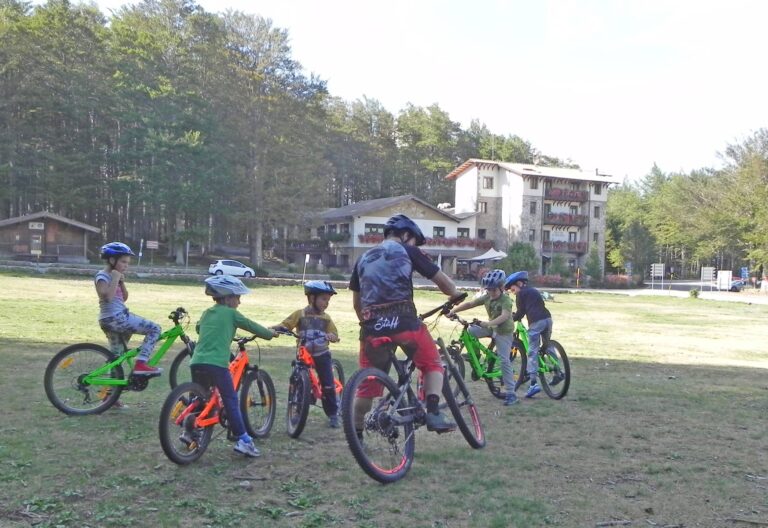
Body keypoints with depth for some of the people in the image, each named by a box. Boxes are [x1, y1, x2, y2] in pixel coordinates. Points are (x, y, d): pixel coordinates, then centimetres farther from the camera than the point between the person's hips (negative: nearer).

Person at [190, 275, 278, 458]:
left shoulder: (206, 313, 20)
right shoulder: (231, 313, 2)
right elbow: (253, 327, 9)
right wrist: (270, 333, 27)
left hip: (197, 362, 6)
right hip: (217, 364, -6)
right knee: (231, 401, 0)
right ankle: (243, 440, 0)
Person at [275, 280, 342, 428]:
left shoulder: (326, 318, 2)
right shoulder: (300, 314, -4)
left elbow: (334, 335, 4)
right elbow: (285, 325, -7)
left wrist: (331, 336, -19)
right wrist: (273, 329, -26)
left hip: (322, 355, 1)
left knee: (328, 386, -2)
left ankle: (332, 414, 11)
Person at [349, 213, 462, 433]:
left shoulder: (363, 258, 24)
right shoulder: (407, 251, 11)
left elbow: (356, 302, 26)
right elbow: (444, 282, 10)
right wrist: (455, 295, 29)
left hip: (372, 326, 4)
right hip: (403, 321, -4)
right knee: (432, 364, 15)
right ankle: (433, 414, -2)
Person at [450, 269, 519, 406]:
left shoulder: (506, 300, -22)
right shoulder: (486, 297, -4)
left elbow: (504, 316, -38)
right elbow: (469, 304, -6)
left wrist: (488, 323, -52)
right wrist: (453, 311, -17)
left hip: (504, 331, -6)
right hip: (491, 327, 7)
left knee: (504, 360, -12)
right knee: (469, 331, -11)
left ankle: (511, 393, -7)